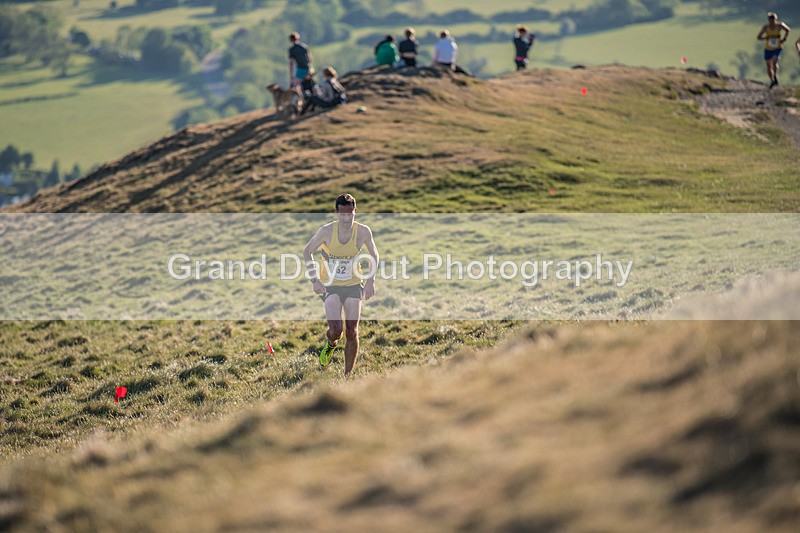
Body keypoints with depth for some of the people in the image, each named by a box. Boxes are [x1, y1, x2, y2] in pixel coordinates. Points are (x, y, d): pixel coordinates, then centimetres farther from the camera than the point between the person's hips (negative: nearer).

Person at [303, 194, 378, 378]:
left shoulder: (363, 232, -11)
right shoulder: (327, 231, -14)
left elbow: (374, 254, 8)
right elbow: (307, 252, 1)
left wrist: (370, 281, -1)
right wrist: (314, 279, -7)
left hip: (353, 286, 1)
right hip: (330, 286, -1)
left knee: (352, 333, -4)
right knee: (335, 330, -15)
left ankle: (348, 376, 9)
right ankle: (330, 344, 23)